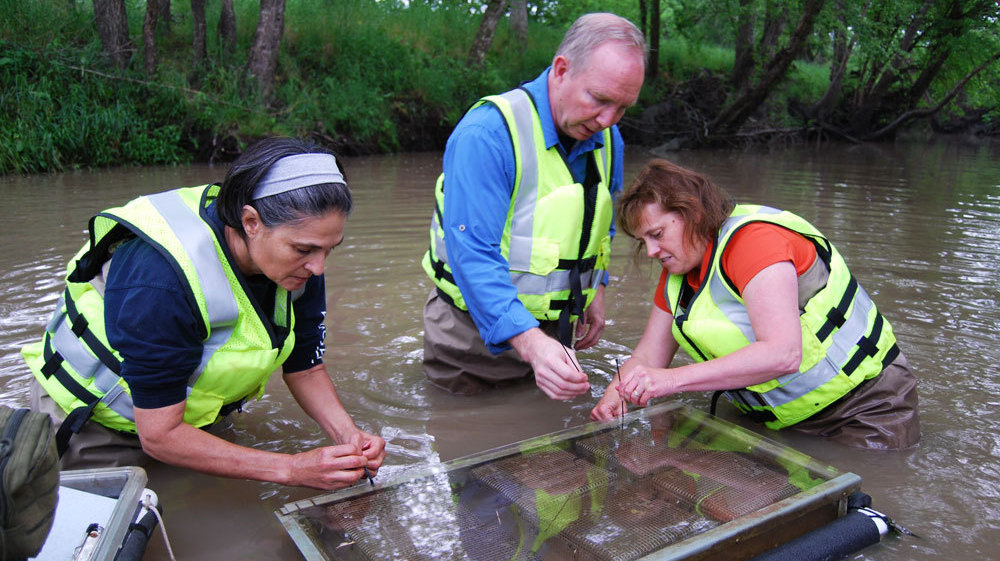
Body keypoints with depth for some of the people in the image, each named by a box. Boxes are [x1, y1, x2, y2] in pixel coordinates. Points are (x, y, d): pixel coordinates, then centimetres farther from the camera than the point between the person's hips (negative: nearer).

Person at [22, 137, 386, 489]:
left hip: (191, 420, 6)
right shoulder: (161, 278, -40)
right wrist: (292, 469, -38)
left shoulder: (300, 263, -19)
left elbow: (306, 370, -7)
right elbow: (160, 435, -34)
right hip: (95, 426, -5)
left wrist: (348, 436, -26)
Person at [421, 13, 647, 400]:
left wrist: (594, 288, 12)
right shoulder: (485, 135, -28)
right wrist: (529, 342, -44)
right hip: (477, 329, -5)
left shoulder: (607, 139, -1)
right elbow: (472, 254, -34)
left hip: (552, 329, 6)